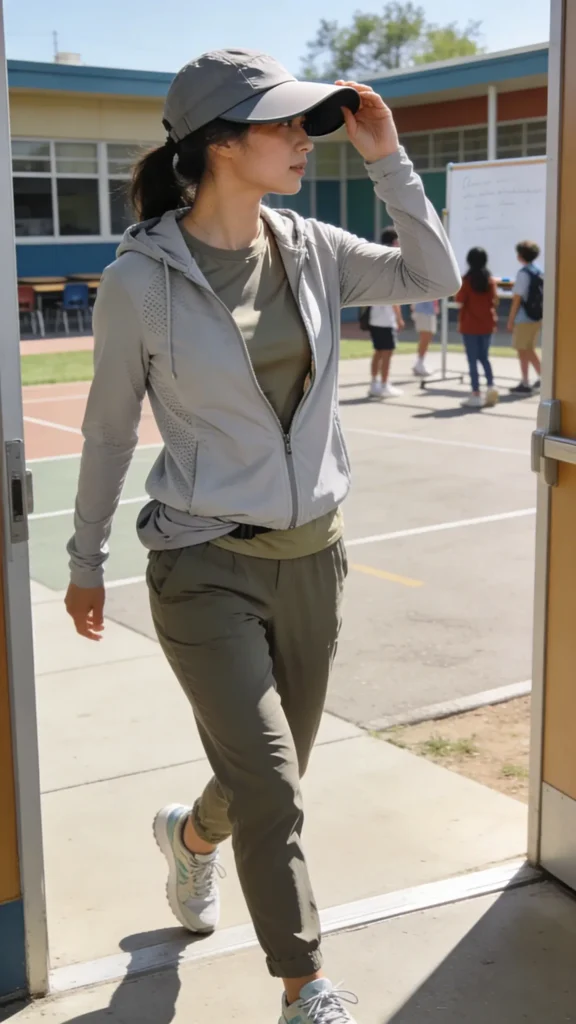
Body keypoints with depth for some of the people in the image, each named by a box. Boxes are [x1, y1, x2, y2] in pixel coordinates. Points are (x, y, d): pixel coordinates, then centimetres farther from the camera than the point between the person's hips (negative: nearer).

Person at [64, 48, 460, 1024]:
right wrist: (85, 560, 6)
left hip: (314, 552, 5)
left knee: (274, 776, 18)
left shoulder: (308, 248, 0)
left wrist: (387, 160, -4)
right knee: (271, 789, -7)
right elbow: (109, 429, -3)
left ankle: (191, 834, 53)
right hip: (207, 565, -5)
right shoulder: (140, 278, -13)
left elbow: (434, 277, 5)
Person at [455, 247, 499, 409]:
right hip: (486, 324, 4)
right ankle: (491, 386, 4)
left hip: (470, 325, -4)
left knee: (473, 360, 0)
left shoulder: (467, 280, -10)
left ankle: (476, 395, 0)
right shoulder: (491, 280, 2)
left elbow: (460, 302, -11)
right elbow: (495, 302, 4)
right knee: (484, 357, 19)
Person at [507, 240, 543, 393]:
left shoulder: (524, 273, -15)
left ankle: (525, 384, 5)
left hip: (524, 318, -8)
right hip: (537, 317, 8)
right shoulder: (539, 272, 9)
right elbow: (540, 295, 13)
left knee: (522, 350, 1)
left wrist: (511, 320, -11)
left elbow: (517, 298, -15)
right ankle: (542, 376, 20)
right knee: (529, 349, 20)